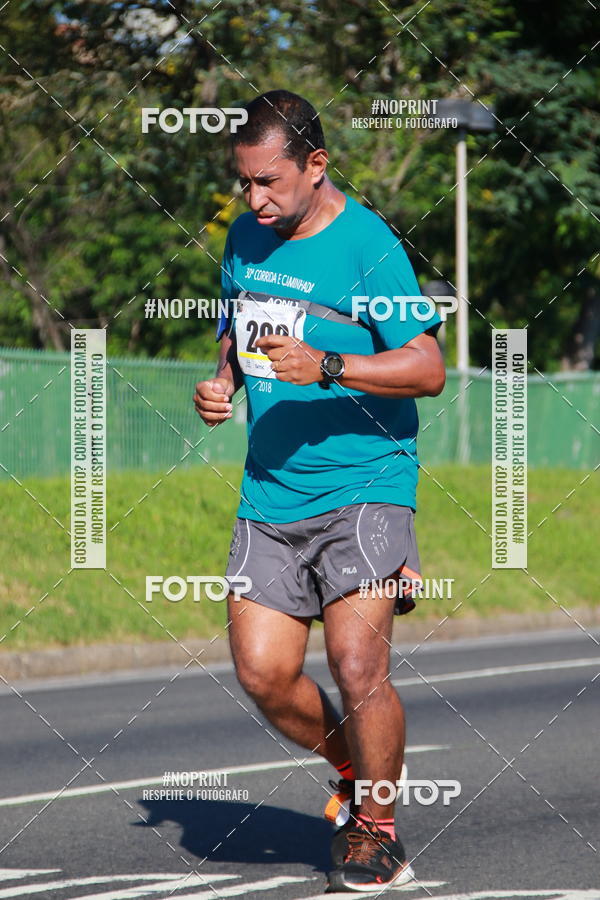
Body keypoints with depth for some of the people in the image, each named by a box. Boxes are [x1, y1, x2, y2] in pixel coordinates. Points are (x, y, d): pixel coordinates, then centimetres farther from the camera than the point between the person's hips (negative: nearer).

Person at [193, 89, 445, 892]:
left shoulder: (368, 245, -11)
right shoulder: (246, 237, 10)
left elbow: (428, 368, -14)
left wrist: (326, 367, -25)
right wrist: (222, 382, 5)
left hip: (364, 483, -6)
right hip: (270, 494, 6)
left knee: (357, 663, -16)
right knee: (262, 671, -4)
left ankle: (377, 828, 4)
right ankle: (357, 771, 23)